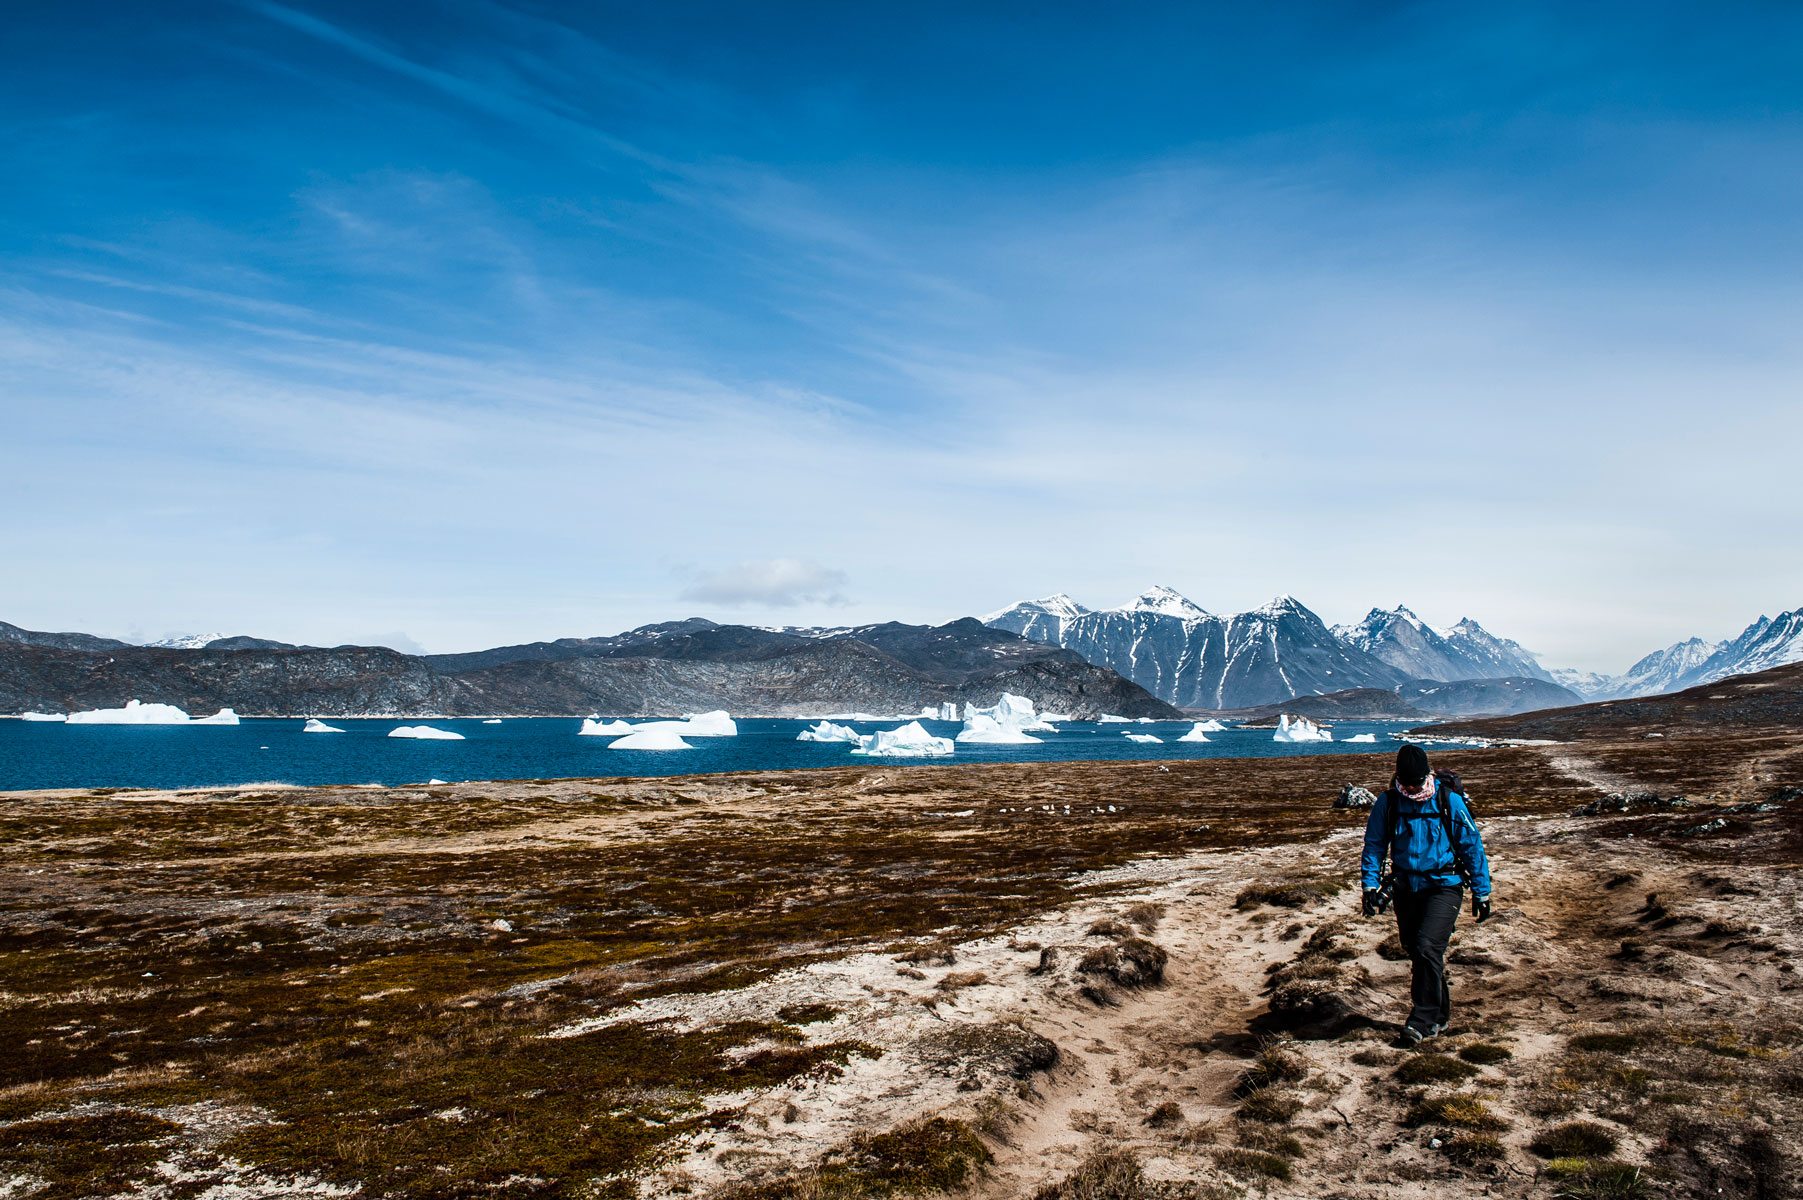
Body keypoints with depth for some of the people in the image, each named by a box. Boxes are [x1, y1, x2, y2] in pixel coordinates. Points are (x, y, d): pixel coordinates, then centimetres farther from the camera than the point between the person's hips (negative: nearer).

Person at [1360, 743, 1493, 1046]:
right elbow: (1374, 845, 3)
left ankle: (1421, 1020, -9)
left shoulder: (1449, 802, -9)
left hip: (1444, 887, -4)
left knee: (1427, 947, -19)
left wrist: (1482, 893, 1)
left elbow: (1472, 847, -2)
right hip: (1406, 890, 4)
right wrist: (1370, 885, -7)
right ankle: (1439, 1015, 31)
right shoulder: (1387, 802, -4)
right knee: (1415, 952, 12)